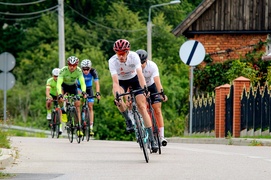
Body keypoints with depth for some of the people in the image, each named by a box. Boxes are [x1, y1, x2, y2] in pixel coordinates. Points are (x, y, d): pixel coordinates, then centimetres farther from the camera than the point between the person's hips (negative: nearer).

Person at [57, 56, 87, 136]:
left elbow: (82, 82, -33)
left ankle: (79, 128, -8)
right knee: (59, 96, -36)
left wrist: (83, 92, -52)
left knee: (77, 105, -9)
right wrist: (60, 94, -53)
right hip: (64, 85, -1)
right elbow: (59, 83, -39)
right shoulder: (63, 70, -32)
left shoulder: (78, 71, -28)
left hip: (73, 86, 1)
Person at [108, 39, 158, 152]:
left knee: (142, 106, -13)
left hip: (134, 79, 0)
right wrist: (117, 96, -52)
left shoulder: (134, 56, -28)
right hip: (121, 81, 0)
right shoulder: (112, 61, -29)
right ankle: (128, 121, -14)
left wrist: (145, 89, -52)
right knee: (118, 98, -34)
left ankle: (152, 140, -14)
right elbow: (115, 81, -36)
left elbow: (140, 74, -36)